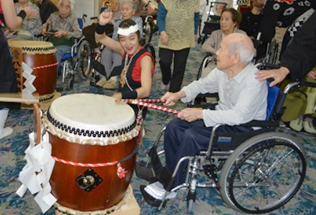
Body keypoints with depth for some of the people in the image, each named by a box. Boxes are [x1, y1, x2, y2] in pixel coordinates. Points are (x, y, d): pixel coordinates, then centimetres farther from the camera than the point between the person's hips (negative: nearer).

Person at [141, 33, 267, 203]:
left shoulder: (254, 82, -28)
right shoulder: (223, 70, -6)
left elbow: (239, 115, -35)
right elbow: (203, 83, 9)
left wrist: (200, 114, -37)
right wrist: (179, 94, -7)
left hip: (243, 127, -8)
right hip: (222, 115, 8)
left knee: (191, 136, -26)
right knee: (174, 126, -4)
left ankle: (171, 187, -8)